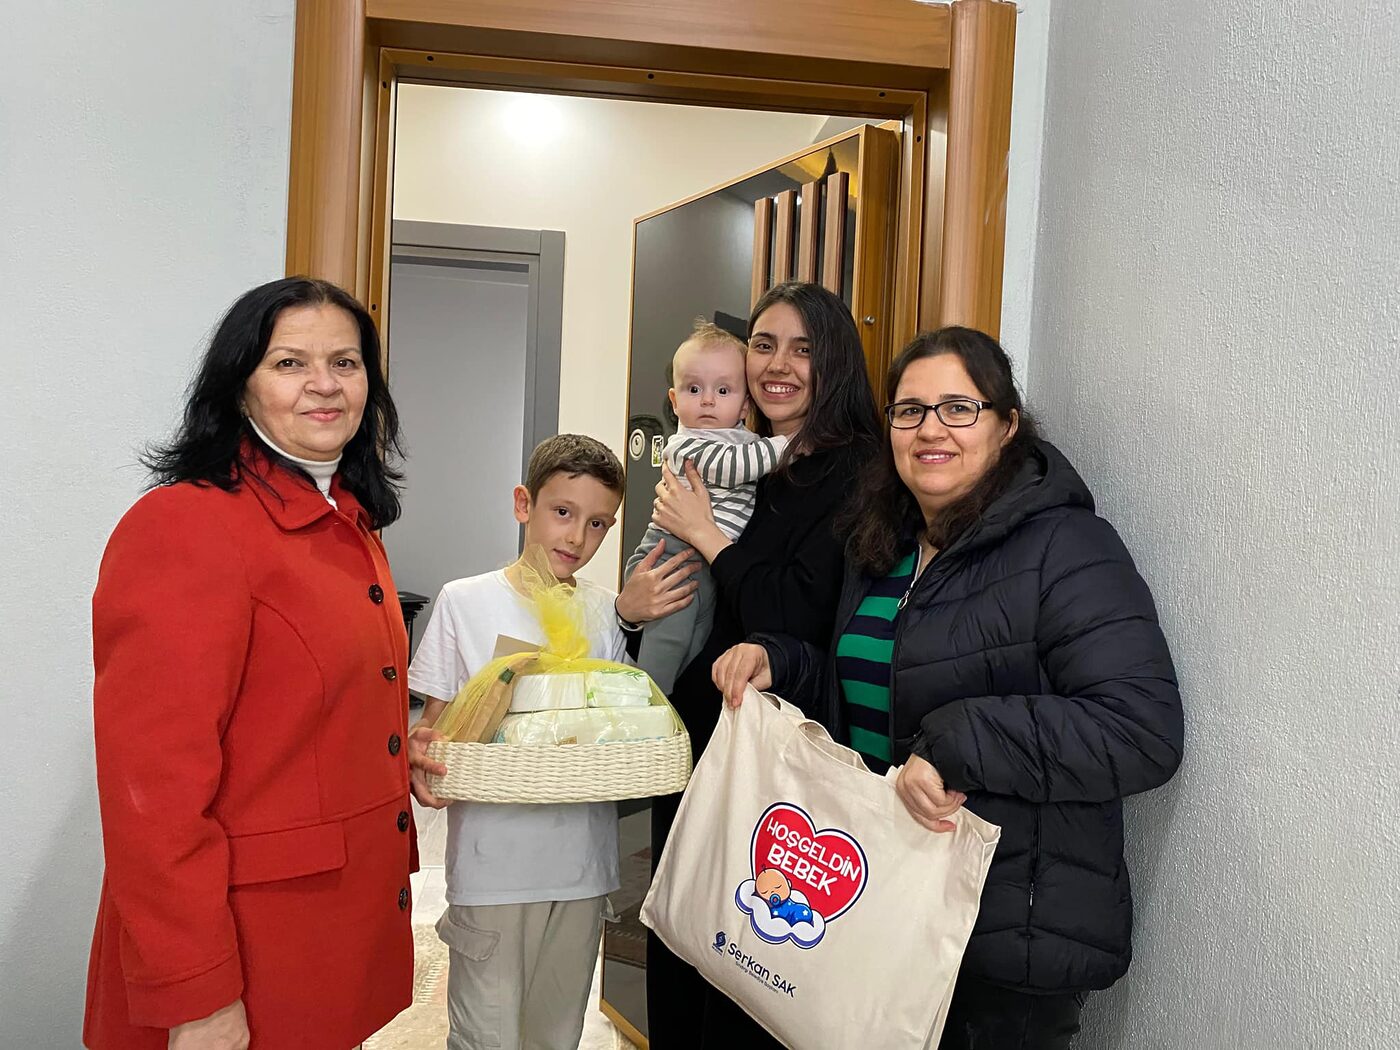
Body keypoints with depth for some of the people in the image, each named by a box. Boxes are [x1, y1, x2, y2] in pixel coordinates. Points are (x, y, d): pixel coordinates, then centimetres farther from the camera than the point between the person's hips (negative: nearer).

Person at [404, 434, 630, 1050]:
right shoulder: (465, 602, -3)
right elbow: (433, 723, 0)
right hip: (492, 865, -3)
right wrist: (417, 751, -22)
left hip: (583, 864, 3)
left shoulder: (607, 611, 6)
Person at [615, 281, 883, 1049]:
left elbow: (797, 624, -23)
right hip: (690, 748, 7)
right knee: (675, 970, 18)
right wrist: (630, 606, -3)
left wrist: (705, 534, -15)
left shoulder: (853, 477, -10)